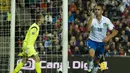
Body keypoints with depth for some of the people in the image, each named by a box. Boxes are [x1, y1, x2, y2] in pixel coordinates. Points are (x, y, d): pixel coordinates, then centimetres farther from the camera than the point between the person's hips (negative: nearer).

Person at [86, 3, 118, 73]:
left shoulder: (106, 20, -9)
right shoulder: (92, 18, -13)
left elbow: (114, 32, -5)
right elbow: (88, 29, -31)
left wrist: (108, 37, -23)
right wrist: (91, 17, -37)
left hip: (101, 42, 2)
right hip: (92, 40, -2)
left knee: (97, 61, 13)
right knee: (91, 55, -32)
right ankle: (90, 66, -4)